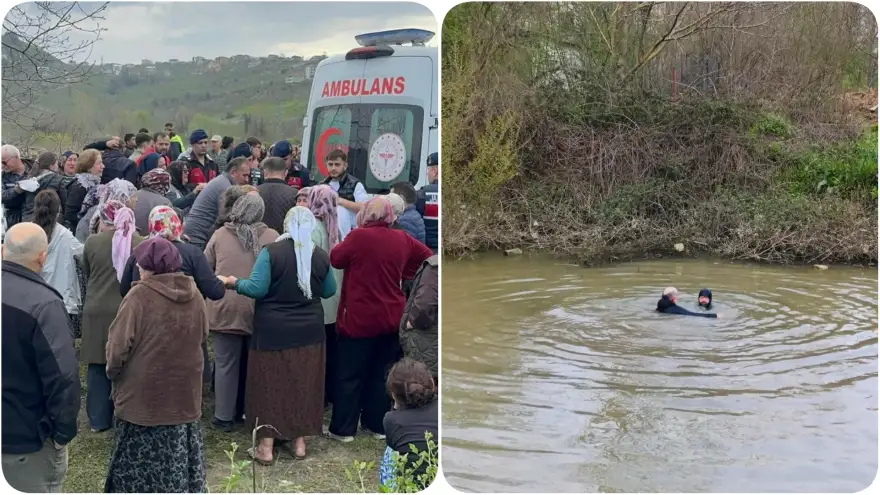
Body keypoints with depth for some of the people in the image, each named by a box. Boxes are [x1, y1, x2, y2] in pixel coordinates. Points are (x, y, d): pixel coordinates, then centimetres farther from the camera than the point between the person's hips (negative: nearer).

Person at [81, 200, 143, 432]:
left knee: (98, 366, 10)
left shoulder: (92, 242, -5)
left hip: (97, 311, 1)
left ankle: (99, 419, 16)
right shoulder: (139, 242, -8)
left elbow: (87, 274, 11)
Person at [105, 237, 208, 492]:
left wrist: (113, 371, 4)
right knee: (178, 455, 15)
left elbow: (119, 345, -14)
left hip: (145, 392, -5)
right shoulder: (194, 295, 0)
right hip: (183, 390, 5)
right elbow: (202, 336, 13)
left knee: (141, 461, 7)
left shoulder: (139, 296, -17)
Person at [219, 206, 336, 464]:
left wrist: (234, 282, 2)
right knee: (303, 383, 14)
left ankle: (266, 446, 12)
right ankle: (299, 441, 22)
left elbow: (257, 288, -16)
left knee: (270, 384, 7)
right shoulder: (321, 256, -3)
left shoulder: (271, 252, -15)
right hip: (308, 331, 3)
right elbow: (329, 291, 8)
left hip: (273, 331, -3)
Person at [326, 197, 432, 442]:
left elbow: (335, 259, -1)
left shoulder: (358, 236, -15)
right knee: (382, 373, 14)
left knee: (350, 375, 5)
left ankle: (342, 429, 10)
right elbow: (426, 255, 17)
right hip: (392, 318, 5)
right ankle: (378, 424, 22)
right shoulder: (402, 238, 1)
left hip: (360, 319, -5)